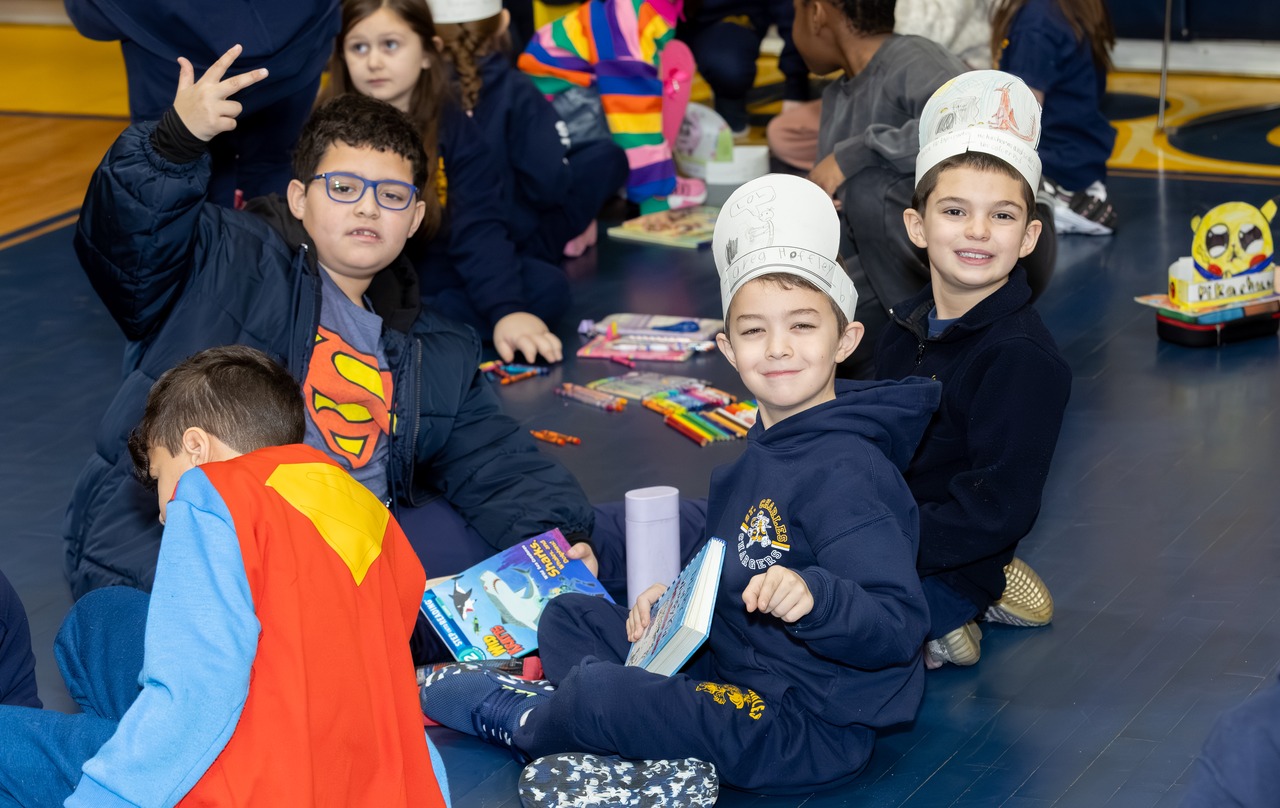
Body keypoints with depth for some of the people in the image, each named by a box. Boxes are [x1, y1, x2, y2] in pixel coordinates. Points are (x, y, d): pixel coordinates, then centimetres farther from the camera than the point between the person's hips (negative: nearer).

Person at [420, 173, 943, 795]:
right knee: (568, 619, 19)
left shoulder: (846, 474, -22)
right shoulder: (768, 448, 10)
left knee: (599, 695, -27)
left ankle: (527, 721, 6)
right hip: (735, 669, 11)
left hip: (812, 728, -11)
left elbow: (899, 627, -29)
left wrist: (812, 597, -45)